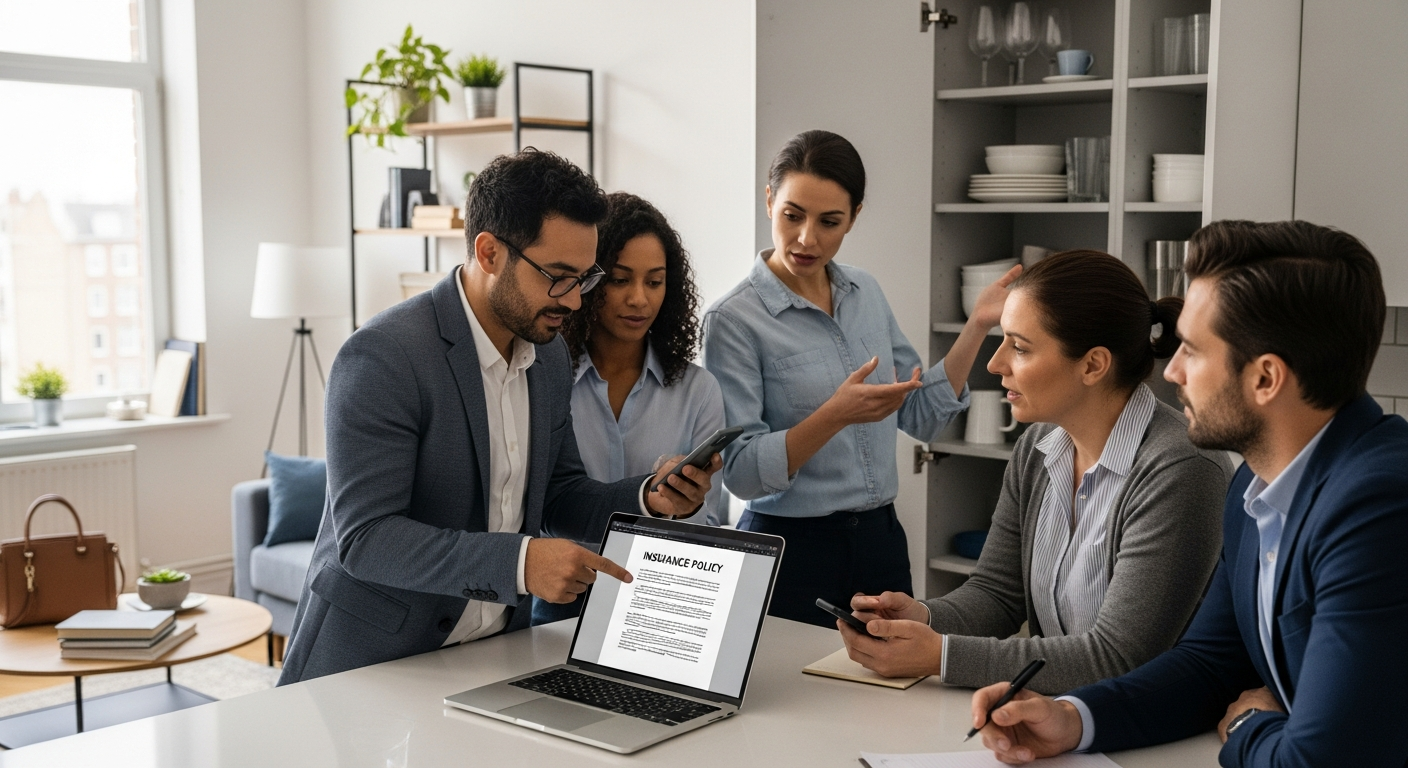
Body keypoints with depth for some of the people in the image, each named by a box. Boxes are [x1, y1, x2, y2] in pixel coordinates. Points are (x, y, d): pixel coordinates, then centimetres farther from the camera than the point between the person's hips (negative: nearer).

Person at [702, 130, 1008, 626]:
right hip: (790, 546, -5)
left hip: (880, 540, 6)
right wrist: (835, 416, -29)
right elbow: (741, 473, -17)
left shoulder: (866, 293, 5)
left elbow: (922, 416, 9)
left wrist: (977, 326, 1)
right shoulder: (733, 319, -13)